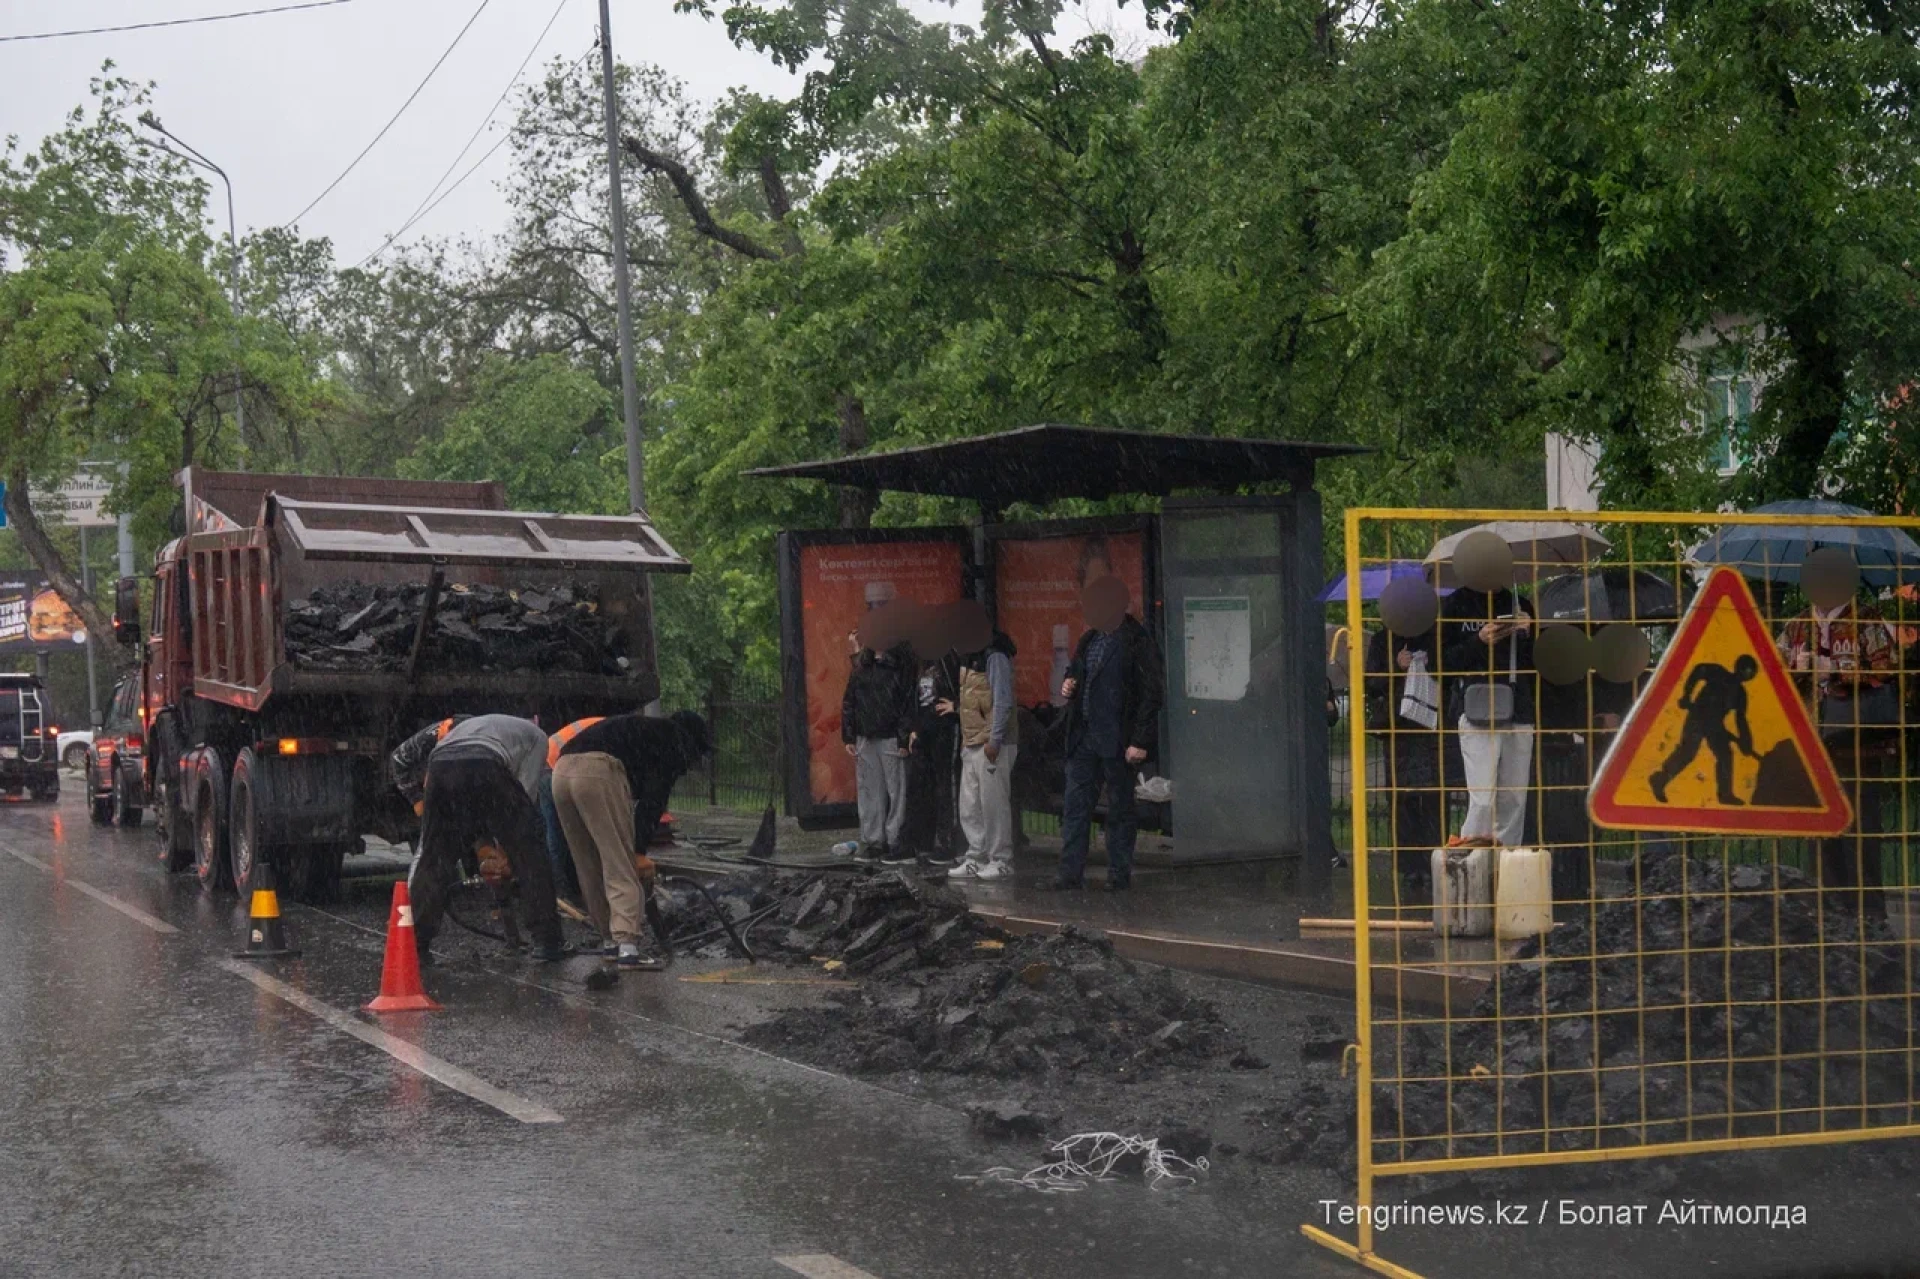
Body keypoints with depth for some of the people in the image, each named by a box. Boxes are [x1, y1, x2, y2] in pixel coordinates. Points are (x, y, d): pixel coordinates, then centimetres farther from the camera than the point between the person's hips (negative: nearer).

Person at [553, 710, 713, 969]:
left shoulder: (645, 729, 37)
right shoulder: (675, 742, 14)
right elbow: (654, 798, 0)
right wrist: (640, 851, 1)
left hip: (562, 772, 8)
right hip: (599, 773, -8)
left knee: (590, 870, 17)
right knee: (622, 869, -5)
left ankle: (613, 940, 24)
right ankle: (627, 947, -15)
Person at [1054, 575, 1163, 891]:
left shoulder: (1137, 643, -11)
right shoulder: (1090, 639, 11)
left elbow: (1150, 695, -12)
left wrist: (1140, 741, -16)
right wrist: (1069, 684, 4)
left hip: (1117, 741, -7)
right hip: (1084, 737, 7)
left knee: (1120, 809, 4)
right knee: (1075, 806, 4)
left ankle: (1120, 876, 12)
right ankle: (1069, 873, 6)